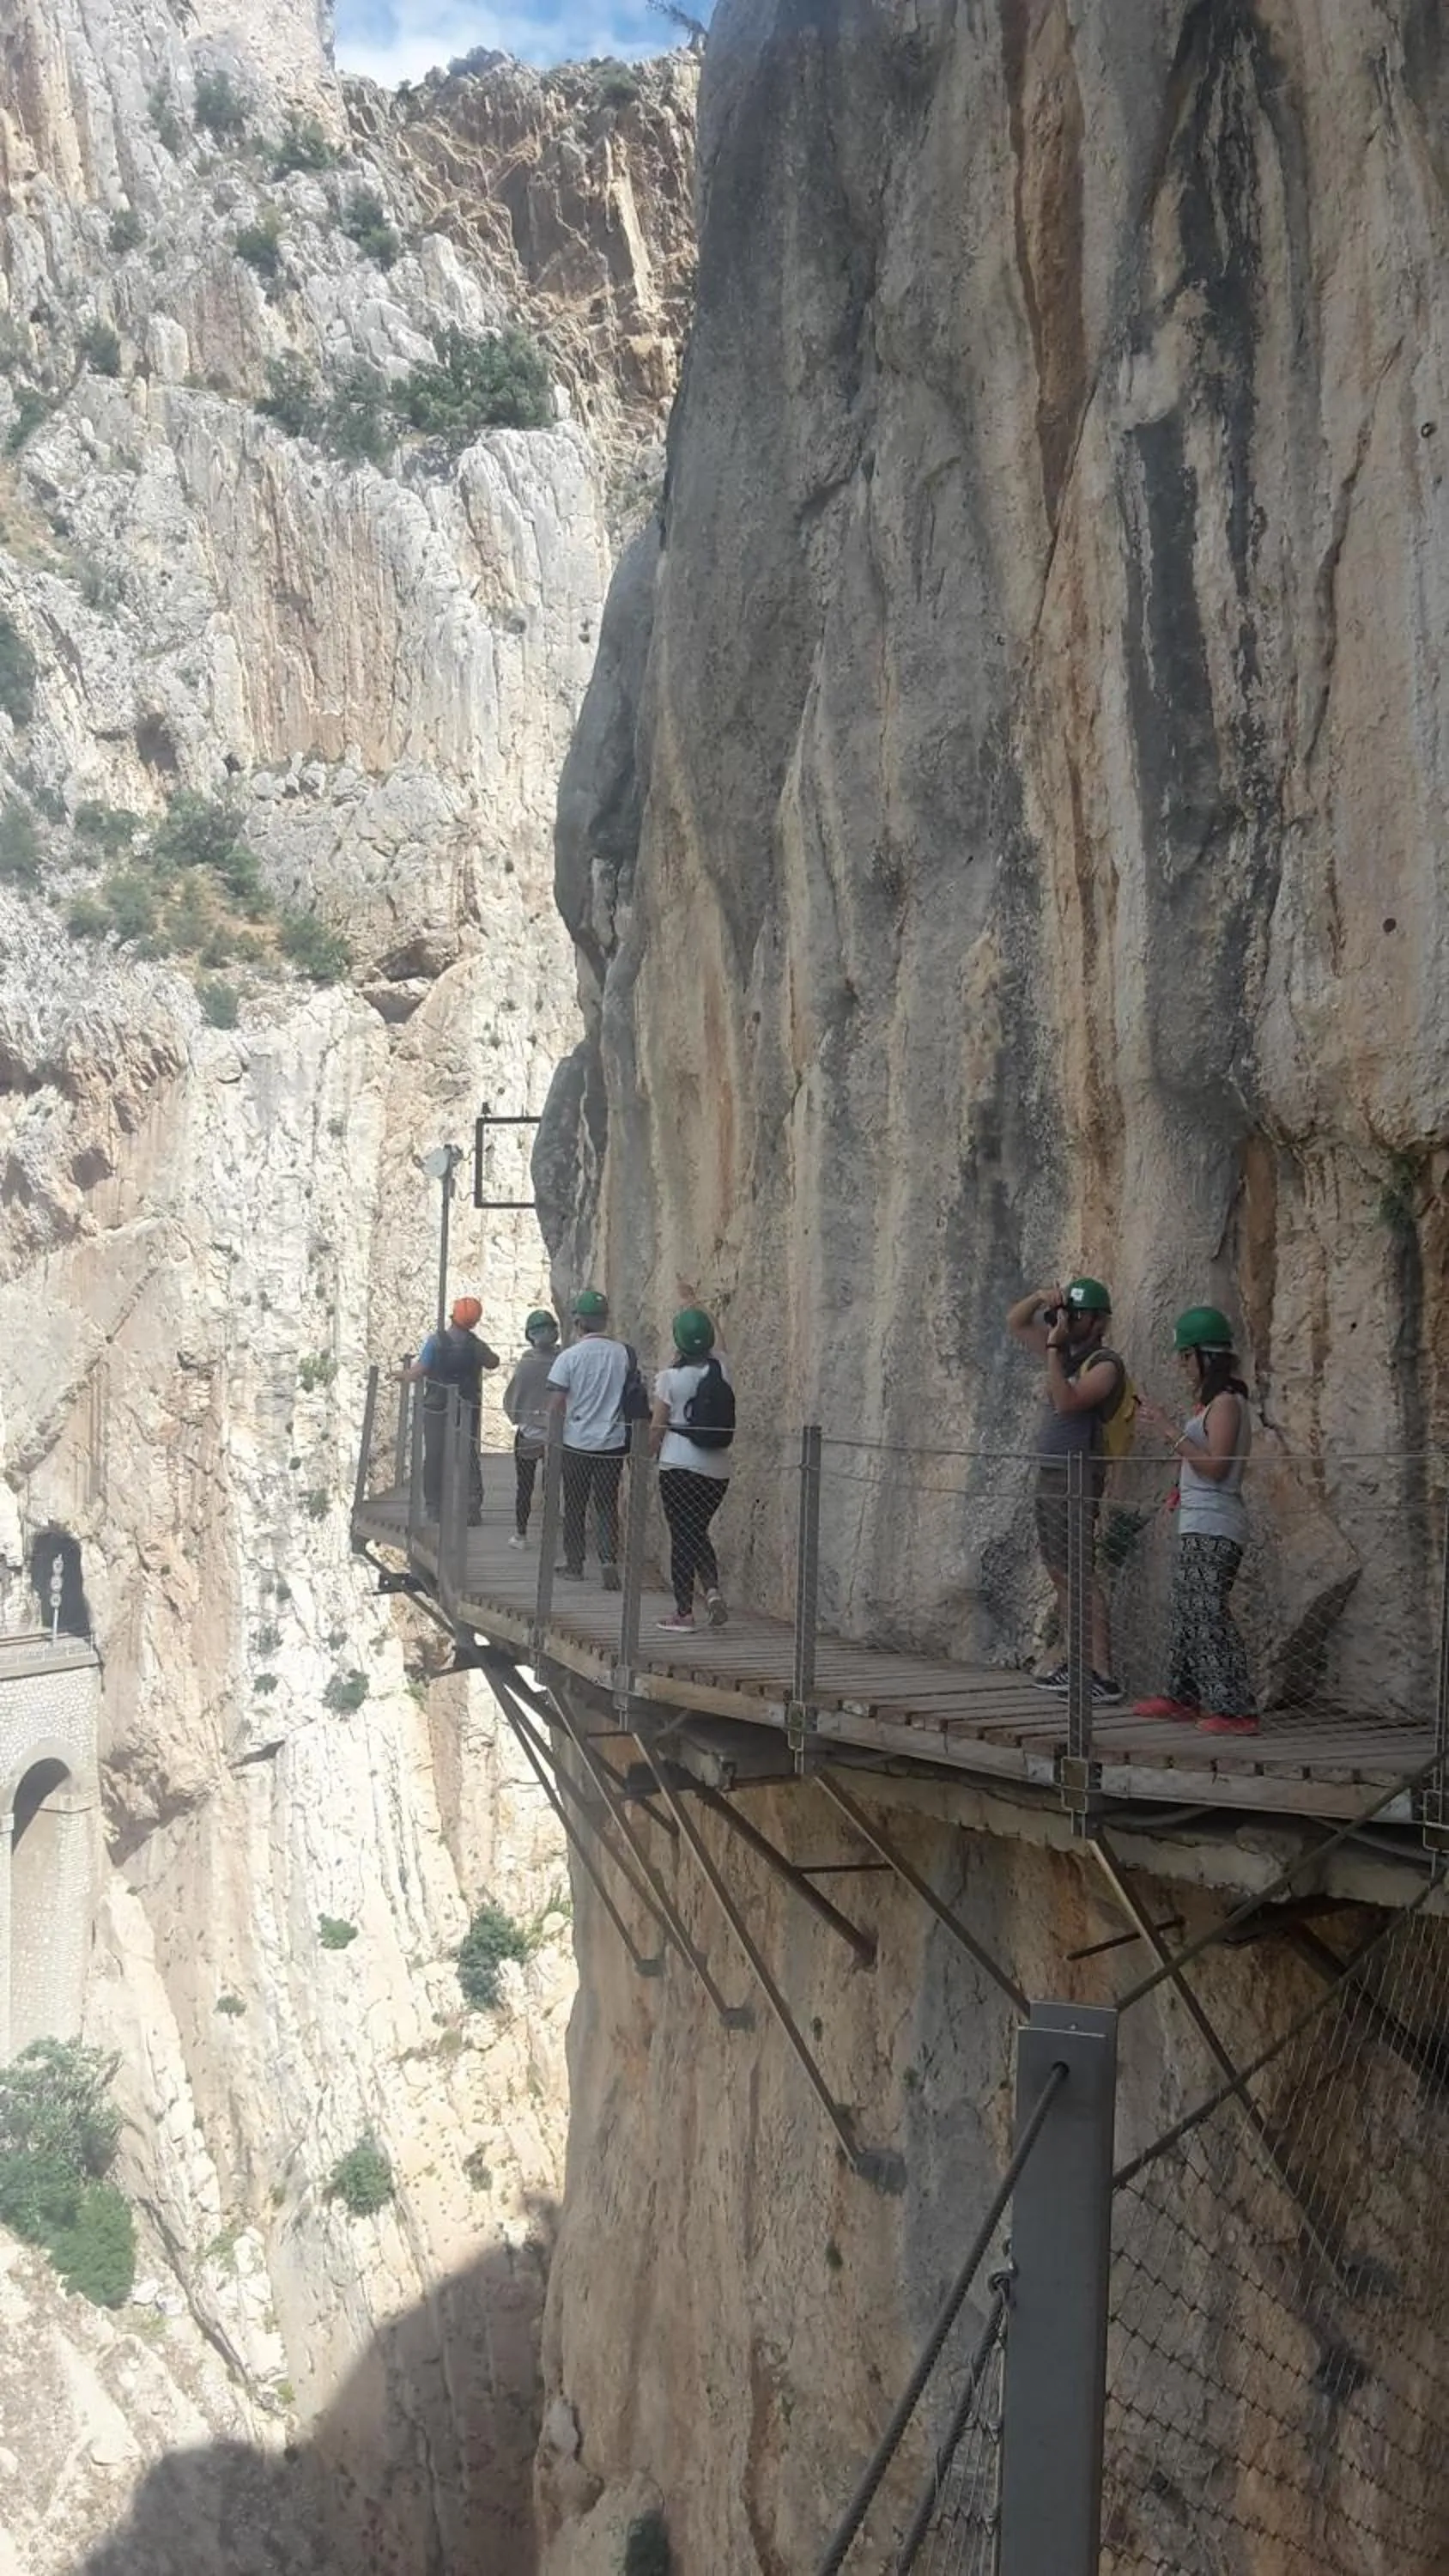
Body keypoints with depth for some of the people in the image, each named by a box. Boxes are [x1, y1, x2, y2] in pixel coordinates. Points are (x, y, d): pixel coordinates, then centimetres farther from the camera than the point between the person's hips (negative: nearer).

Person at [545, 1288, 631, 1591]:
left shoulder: (570, 1356, -11)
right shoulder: (624, 1353, -3)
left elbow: (555, 1405, -10)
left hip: (578, 1442, -2)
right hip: (613, 1442, 2)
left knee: (575, 1506, 12)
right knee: (607, 1504, 8)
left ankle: (574, 1563, 19)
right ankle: (609, 1559, -9)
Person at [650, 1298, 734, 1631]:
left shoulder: (670, 1378, -9)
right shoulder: (721, 1369, 2)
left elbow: (657, 1428, -7)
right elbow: (711, 1335, 22)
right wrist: (692, 1301, 34)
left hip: (679, 1466, -4)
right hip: (717, 1469, 4)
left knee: (683, 1536, 3)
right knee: (699, 1532, 17)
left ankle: (684, 1611, 3)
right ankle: (712, 1589, -6)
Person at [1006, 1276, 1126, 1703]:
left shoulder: (1104, 1365, -10)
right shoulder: (1065, 1354, 14)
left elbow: (1066, 1402, -25)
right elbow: (1015, 1324, 22)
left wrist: (1054, 1349, -20)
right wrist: (1039, 1298, 4)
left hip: (1077, 1478, -9)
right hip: (1048, 1474, 9)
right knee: (1059, 1576, 12)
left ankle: (1104, 1676, -13)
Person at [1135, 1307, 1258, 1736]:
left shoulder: (1226, 1402, -12)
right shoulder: (1212, 1402, 17)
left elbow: (1214, 1467, -20)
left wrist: (1172, 1431, -18)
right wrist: (1168, 1428, 11)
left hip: (1212, 1530, -10)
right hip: (1197, 1527, 10)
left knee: (1208, 1616, -12)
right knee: (1187, 1615, 16)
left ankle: (1236, 1709, -12)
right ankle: (1183, 1695, 25)